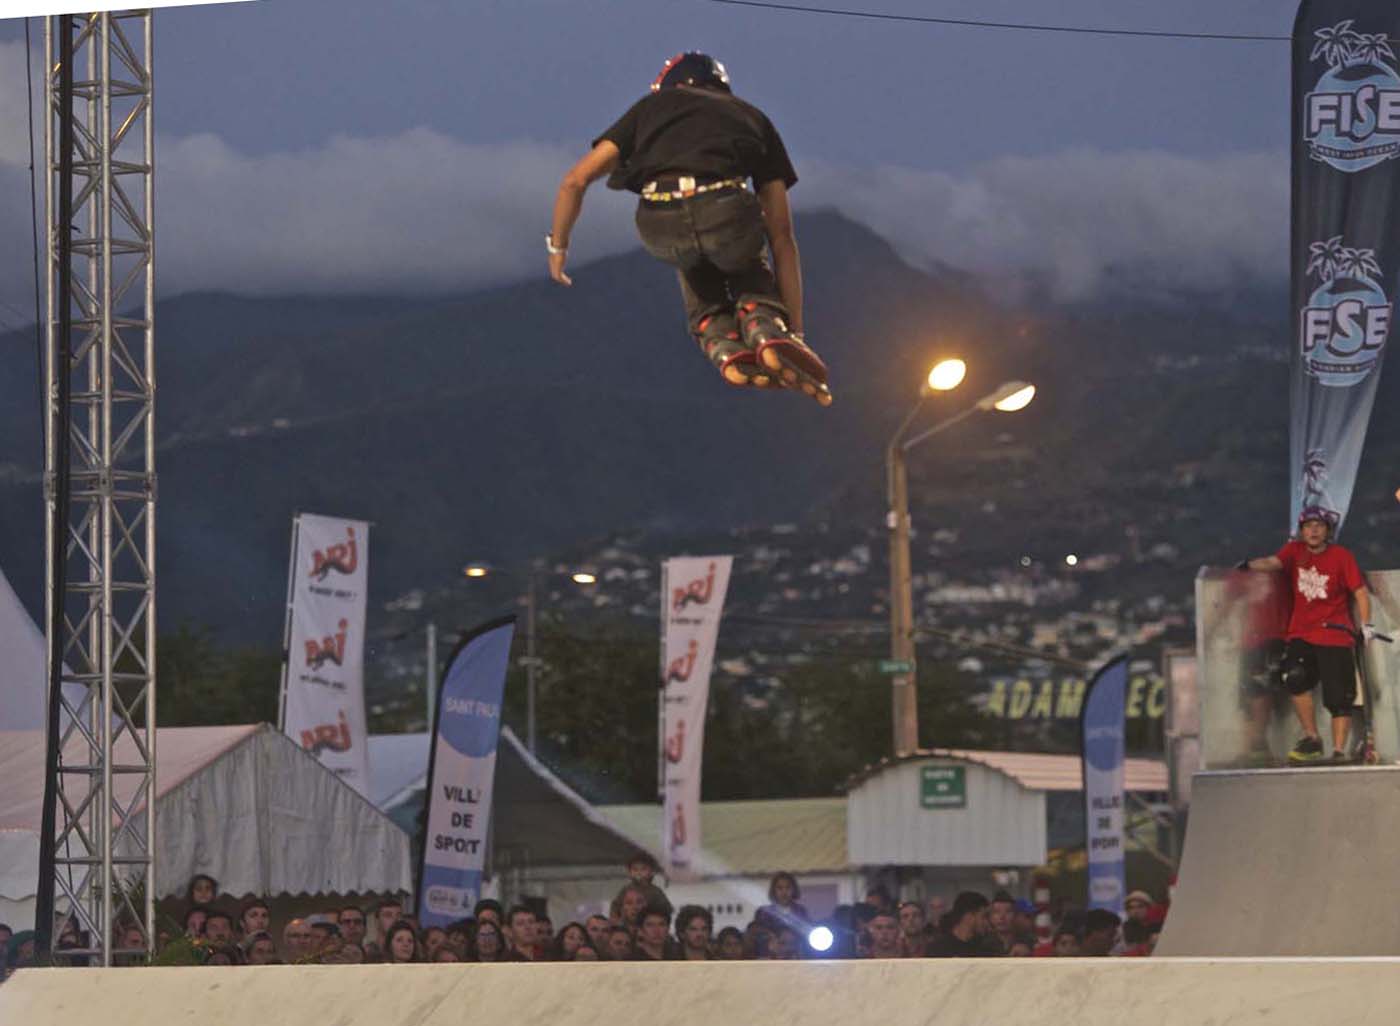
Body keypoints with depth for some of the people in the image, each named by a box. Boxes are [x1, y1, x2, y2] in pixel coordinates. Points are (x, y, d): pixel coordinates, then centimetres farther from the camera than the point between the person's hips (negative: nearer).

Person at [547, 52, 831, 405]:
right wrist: (796, 329, 32)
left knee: (694, 262, 38)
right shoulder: (752, 117, 33)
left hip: (661, 227, 1)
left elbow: (575, 181, 24)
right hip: (727, 212, -1)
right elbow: (782, 237, 31)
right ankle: (765, 327, 4)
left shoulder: (652, 105, 33)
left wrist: (557, 247, 41)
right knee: (746, 262, 36)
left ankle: (720, 343, 14)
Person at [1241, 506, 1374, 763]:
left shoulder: (1342, 556, -1)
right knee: (1294, 678, -20)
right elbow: (1273, 562, -12)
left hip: (1335, 636, -2)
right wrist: (1250, 564, -31)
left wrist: (1366, 624, -13)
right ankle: (1311, 739, -6)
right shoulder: (1295, 551, 6)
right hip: (1300, 634, 2)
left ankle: (1339, 750, 1)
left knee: (1339, 697, -6)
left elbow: (1360, 592, -2)